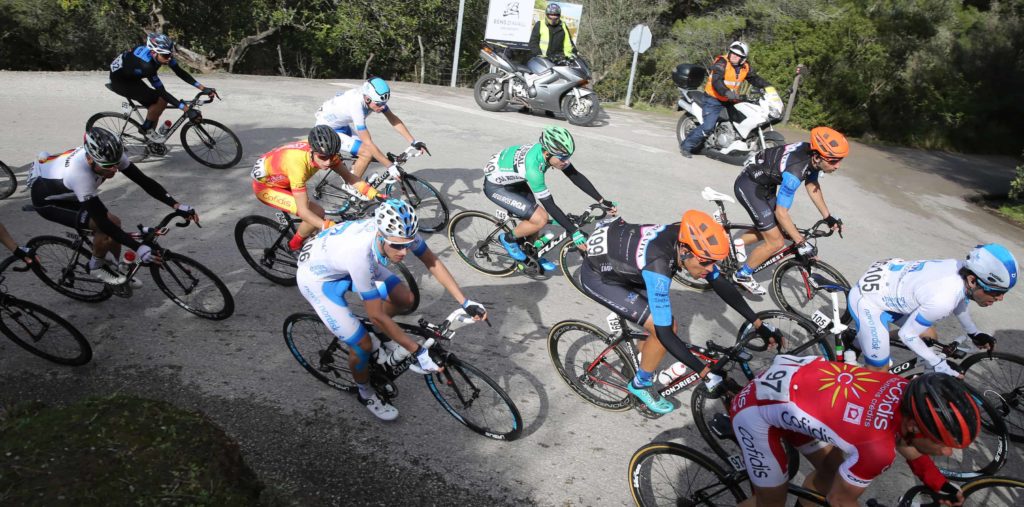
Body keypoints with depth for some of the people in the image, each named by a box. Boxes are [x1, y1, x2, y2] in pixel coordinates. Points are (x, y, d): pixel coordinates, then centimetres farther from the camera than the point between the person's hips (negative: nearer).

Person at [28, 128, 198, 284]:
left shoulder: (110, 156, -27)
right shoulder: (80, 174, -43)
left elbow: (144, 180, -21)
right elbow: (102, 222, -40)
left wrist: (177, 205, -32)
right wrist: (138, 248, -44)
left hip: (67, 193, 7)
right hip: (46, 200, -7)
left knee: (114, 223, -1)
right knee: (107, 226, -23)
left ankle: (116, 269, 19)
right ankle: (96, 266, 1)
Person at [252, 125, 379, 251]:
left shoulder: (323, 151, -23)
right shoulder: (298, 164, -40)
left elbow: (348, 176, -15)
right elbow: (303, 211, -38)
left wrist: (374, 194, -29)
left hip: (281, 179, 7)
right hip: (265, 185, -7)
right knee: (316, 212, -19)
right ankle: (295, 246, 4)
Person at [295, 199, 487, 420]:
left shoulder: (399, 231, -27)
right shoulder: (360, 254, -43)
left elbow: (433, 262, -12)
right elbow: (377, 316, -33)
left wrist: (465, 302, -18)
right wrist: (418, 352, -29)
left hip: (342, 263, 6)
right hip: (316, 276, -6)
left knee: (405, 299, -1)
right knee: (363, 345, -9)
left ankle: (366, 332, 25)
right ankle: (365, 393, 21)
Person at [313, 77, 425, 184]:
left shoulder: (374, 97, -17)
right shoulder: (356, 105, -37)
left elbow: (394, 120, -9)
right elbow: (368, 142, -35)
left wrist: (413, 142, -16)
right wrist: (391, 166, -34)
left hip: (340, 125, 8)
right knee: (367, 153, -18)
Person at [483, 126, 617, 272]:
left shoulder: (548, 150, -17)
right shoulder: (532, 166, -38)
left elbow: (576, 176, -10)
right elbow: (550, 205, -34)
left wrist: (602, 201, -12)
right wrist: (574, 232, -31)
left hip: (512, 180, 8)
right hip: (495, 186, -8)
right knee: (540, 220, -18)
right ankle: (508, 239, 5)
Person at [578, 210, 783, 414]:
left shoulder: (684, 239, -16)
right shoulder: (658, 265, -38)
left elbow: (721, 284, -3)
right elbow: (664, 333, -34)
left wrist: (759, 325, -3)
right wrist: (708, 375, -29)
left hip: (621, 268, 8)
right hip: (597, 276, -7)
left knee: (668, 325, 4)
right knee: (662, 330, -15)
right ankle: (641, 385, 9)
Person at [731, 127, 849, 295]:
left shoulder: (812, 151, -9)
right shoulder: (794, 172, -34)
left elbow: (812, 185, 9)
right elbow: (781, 213, -27)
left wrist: (828, 217, 8)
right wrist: (802, 243, -22)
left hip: (764, 184, 9)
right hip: (748, 186, -9)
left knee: (770, 229, 21)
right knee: (776, 242, -7)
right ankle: (742, 275, 12)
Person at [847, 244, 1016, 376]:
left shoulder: (964, 268, -9)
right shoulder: (941, 299, -34)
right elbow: (907, 335, -18)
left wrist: (974, 333, 28)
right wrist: (943, 369, -10)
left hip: (886, 290, 9)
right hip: (867, 301, -9)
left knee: (929, 336, 22)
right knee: (879, 372, -3)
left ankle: (859, 340, 30)